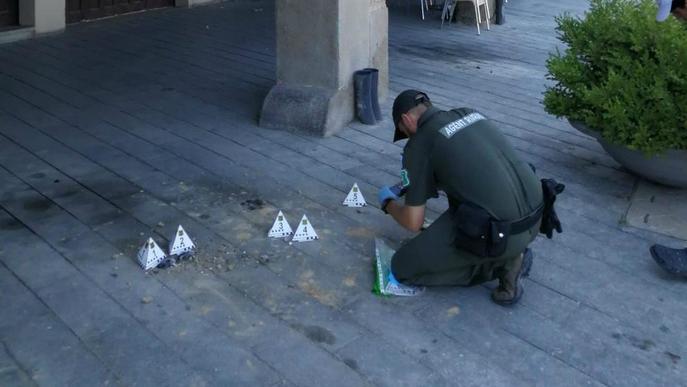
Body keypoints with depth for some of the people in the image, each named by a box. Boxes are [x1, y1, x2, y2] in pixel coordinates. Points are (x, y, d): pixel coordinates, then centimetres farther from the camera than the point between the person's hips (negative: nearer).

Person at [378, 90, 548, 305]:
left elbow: (413, 222, 2)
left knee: (403, 268, 7)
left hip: (499, 233, -7)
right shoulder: (470, 114, 18)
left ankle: (499, 264, 3)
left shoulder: (418, 144, -2)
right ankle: (508, 255, 17)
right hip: (535, 215, 7)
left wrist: (388, 203, 24)